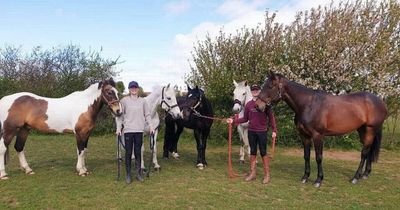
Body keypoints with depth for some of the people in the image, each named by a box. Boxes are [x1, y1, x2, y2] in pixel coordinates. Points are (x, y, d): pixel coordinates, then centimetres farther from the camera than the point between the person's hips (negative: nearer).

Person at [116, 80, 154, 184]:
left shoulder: (143, 101, 6)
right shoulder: (124, 100, 1)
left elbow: (147, 115, 9)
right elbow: (120, 115, 1)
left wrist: (151, 126, 0)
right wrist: (118, 128, -7)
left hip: (139, 130, 1)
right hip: (128, 130, -1)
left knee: (138, 152, 7)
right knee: (128, 152, 3)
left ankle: (138, 173, 17)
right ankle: (128, 174, 13)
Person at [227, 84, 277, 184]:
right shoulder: (248, 104, 6)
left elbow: (271, 117, -3)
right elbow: (245, 119, 8)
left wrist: (274, 130, -9)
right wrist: (233, 121, -2)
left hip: (262, 131, -3)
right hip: (251, 131, 4)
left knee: (263, 153, 2)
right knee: (253, 152, 12)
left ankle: (267, 175, 12)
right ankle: (252, 173, 22)